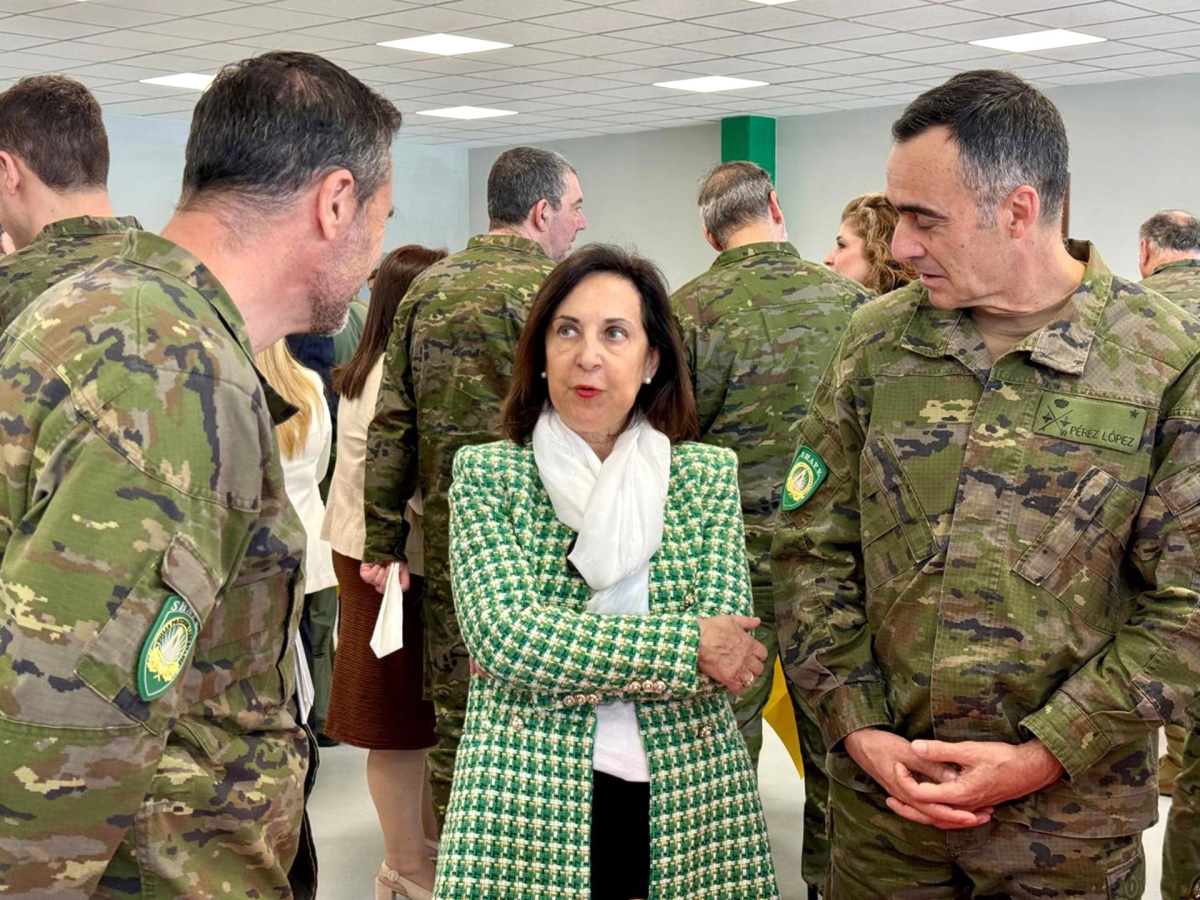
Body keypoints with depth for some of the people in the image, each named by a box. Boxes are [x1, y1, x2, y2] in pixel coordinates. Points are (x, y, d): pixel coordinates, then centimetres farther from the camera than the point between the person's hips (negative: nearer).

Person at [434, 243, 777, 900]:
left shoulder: (707, 473, 4)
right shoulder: (486, 474, 0)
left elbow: (725, 647, -7)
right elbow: (502, 635, -13)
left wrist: (557, 651, -13)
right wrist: (686, 645, -15)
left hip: (687, 808, 1)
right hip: (529, 813, -1)